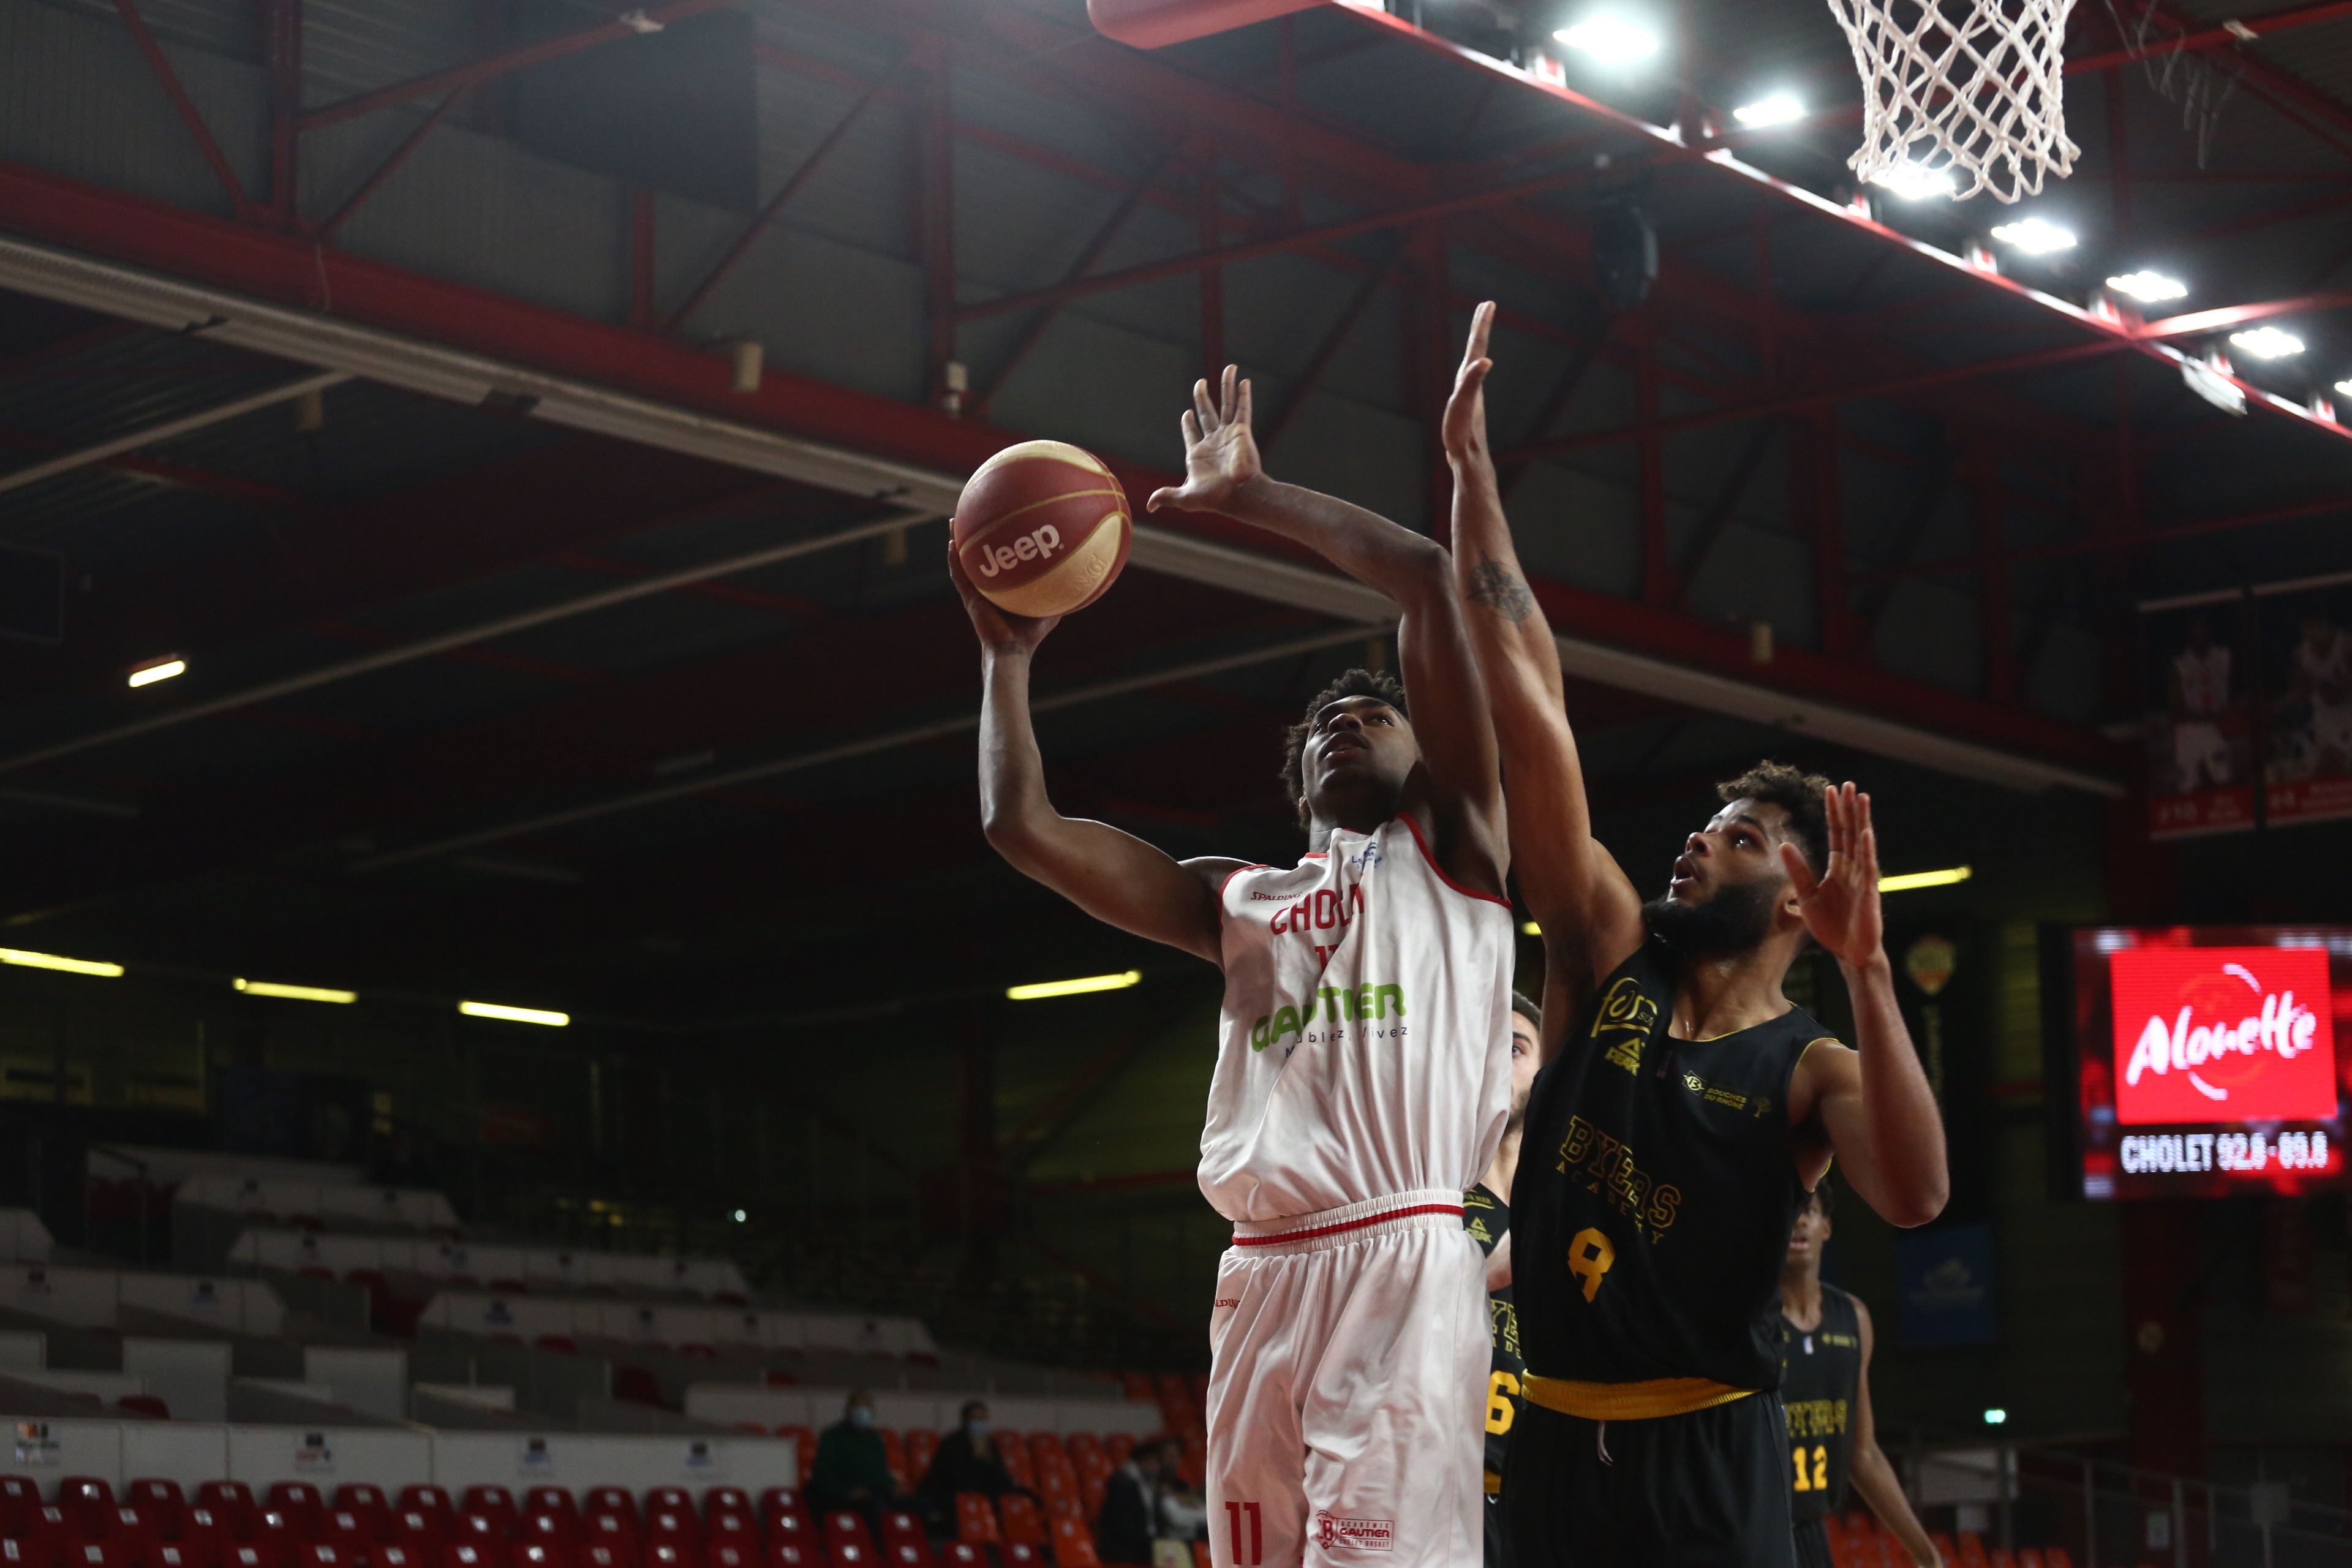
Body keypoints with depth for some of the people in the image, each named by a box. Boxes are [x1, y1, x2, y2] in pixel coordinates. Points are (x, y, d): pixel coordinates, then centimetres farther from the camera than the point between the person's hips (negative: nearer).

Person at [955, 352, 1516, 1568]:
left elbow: (1427, 578, 2)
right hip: (1261, 1276, 5)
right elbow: (1020, 825, 19)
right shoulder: (1236, 900, 25)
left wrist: (1250, 496, 9)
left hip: (1403, 1262, -5)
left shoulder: (1448, 845, 12)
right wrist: (1008, 655, 24)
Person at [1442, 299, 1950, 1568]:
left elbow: (1915, 1197, -26)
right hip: (1552, 1447, 4)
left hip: (1705, 1465, -4)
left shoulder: (1810, 1069, -2)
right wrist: (1472, 466, -2)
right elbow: (1528, 700, 0)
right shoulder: (1608, 956, 5)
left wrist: (1867, 969, -31)